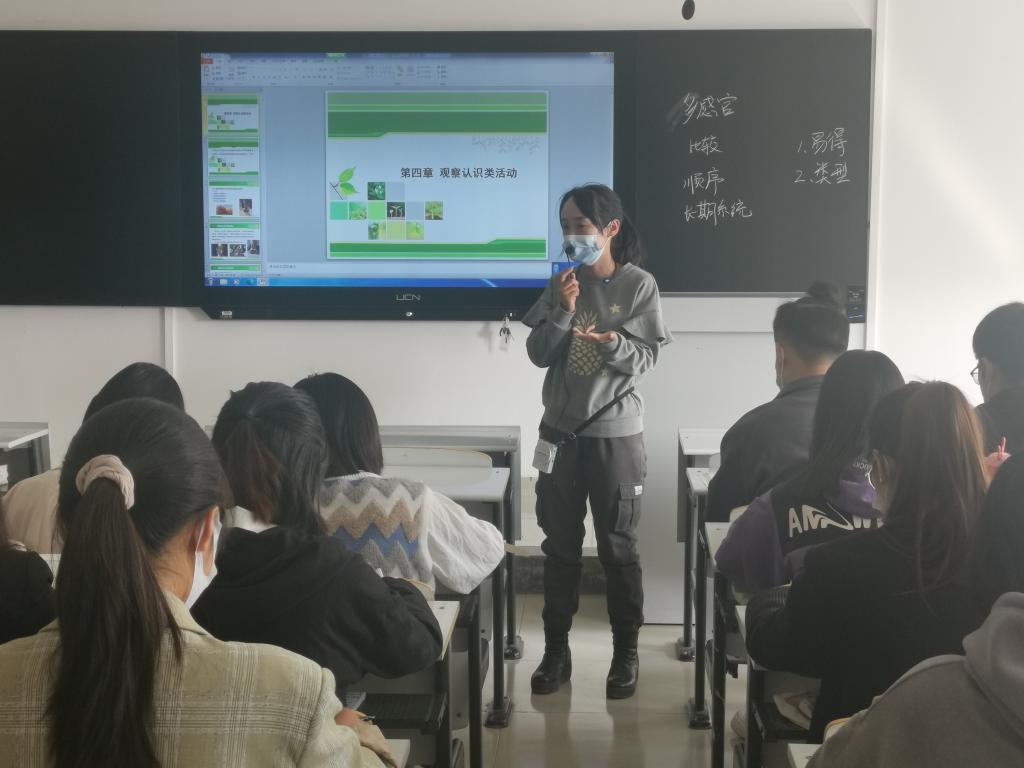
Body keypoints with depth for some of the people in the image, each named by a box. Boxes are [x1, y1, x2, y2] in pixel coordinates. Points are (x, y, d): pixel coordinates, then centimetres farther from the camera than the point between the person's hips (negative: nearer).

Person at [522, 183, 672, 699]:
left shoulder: (639, 285, -6)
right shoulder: (561, 284, 3)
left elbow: (647, 358, -7)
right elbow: (537, 355, -1)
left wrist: (614, 344, -27)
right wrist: (563, 312, -16)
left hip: (616, 434, -3)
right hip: (561, 431, 4)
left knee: (618, 547, 5)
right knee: (560, 546, 10)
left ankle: (626, 654, 17)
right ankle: (556, 651, 21)